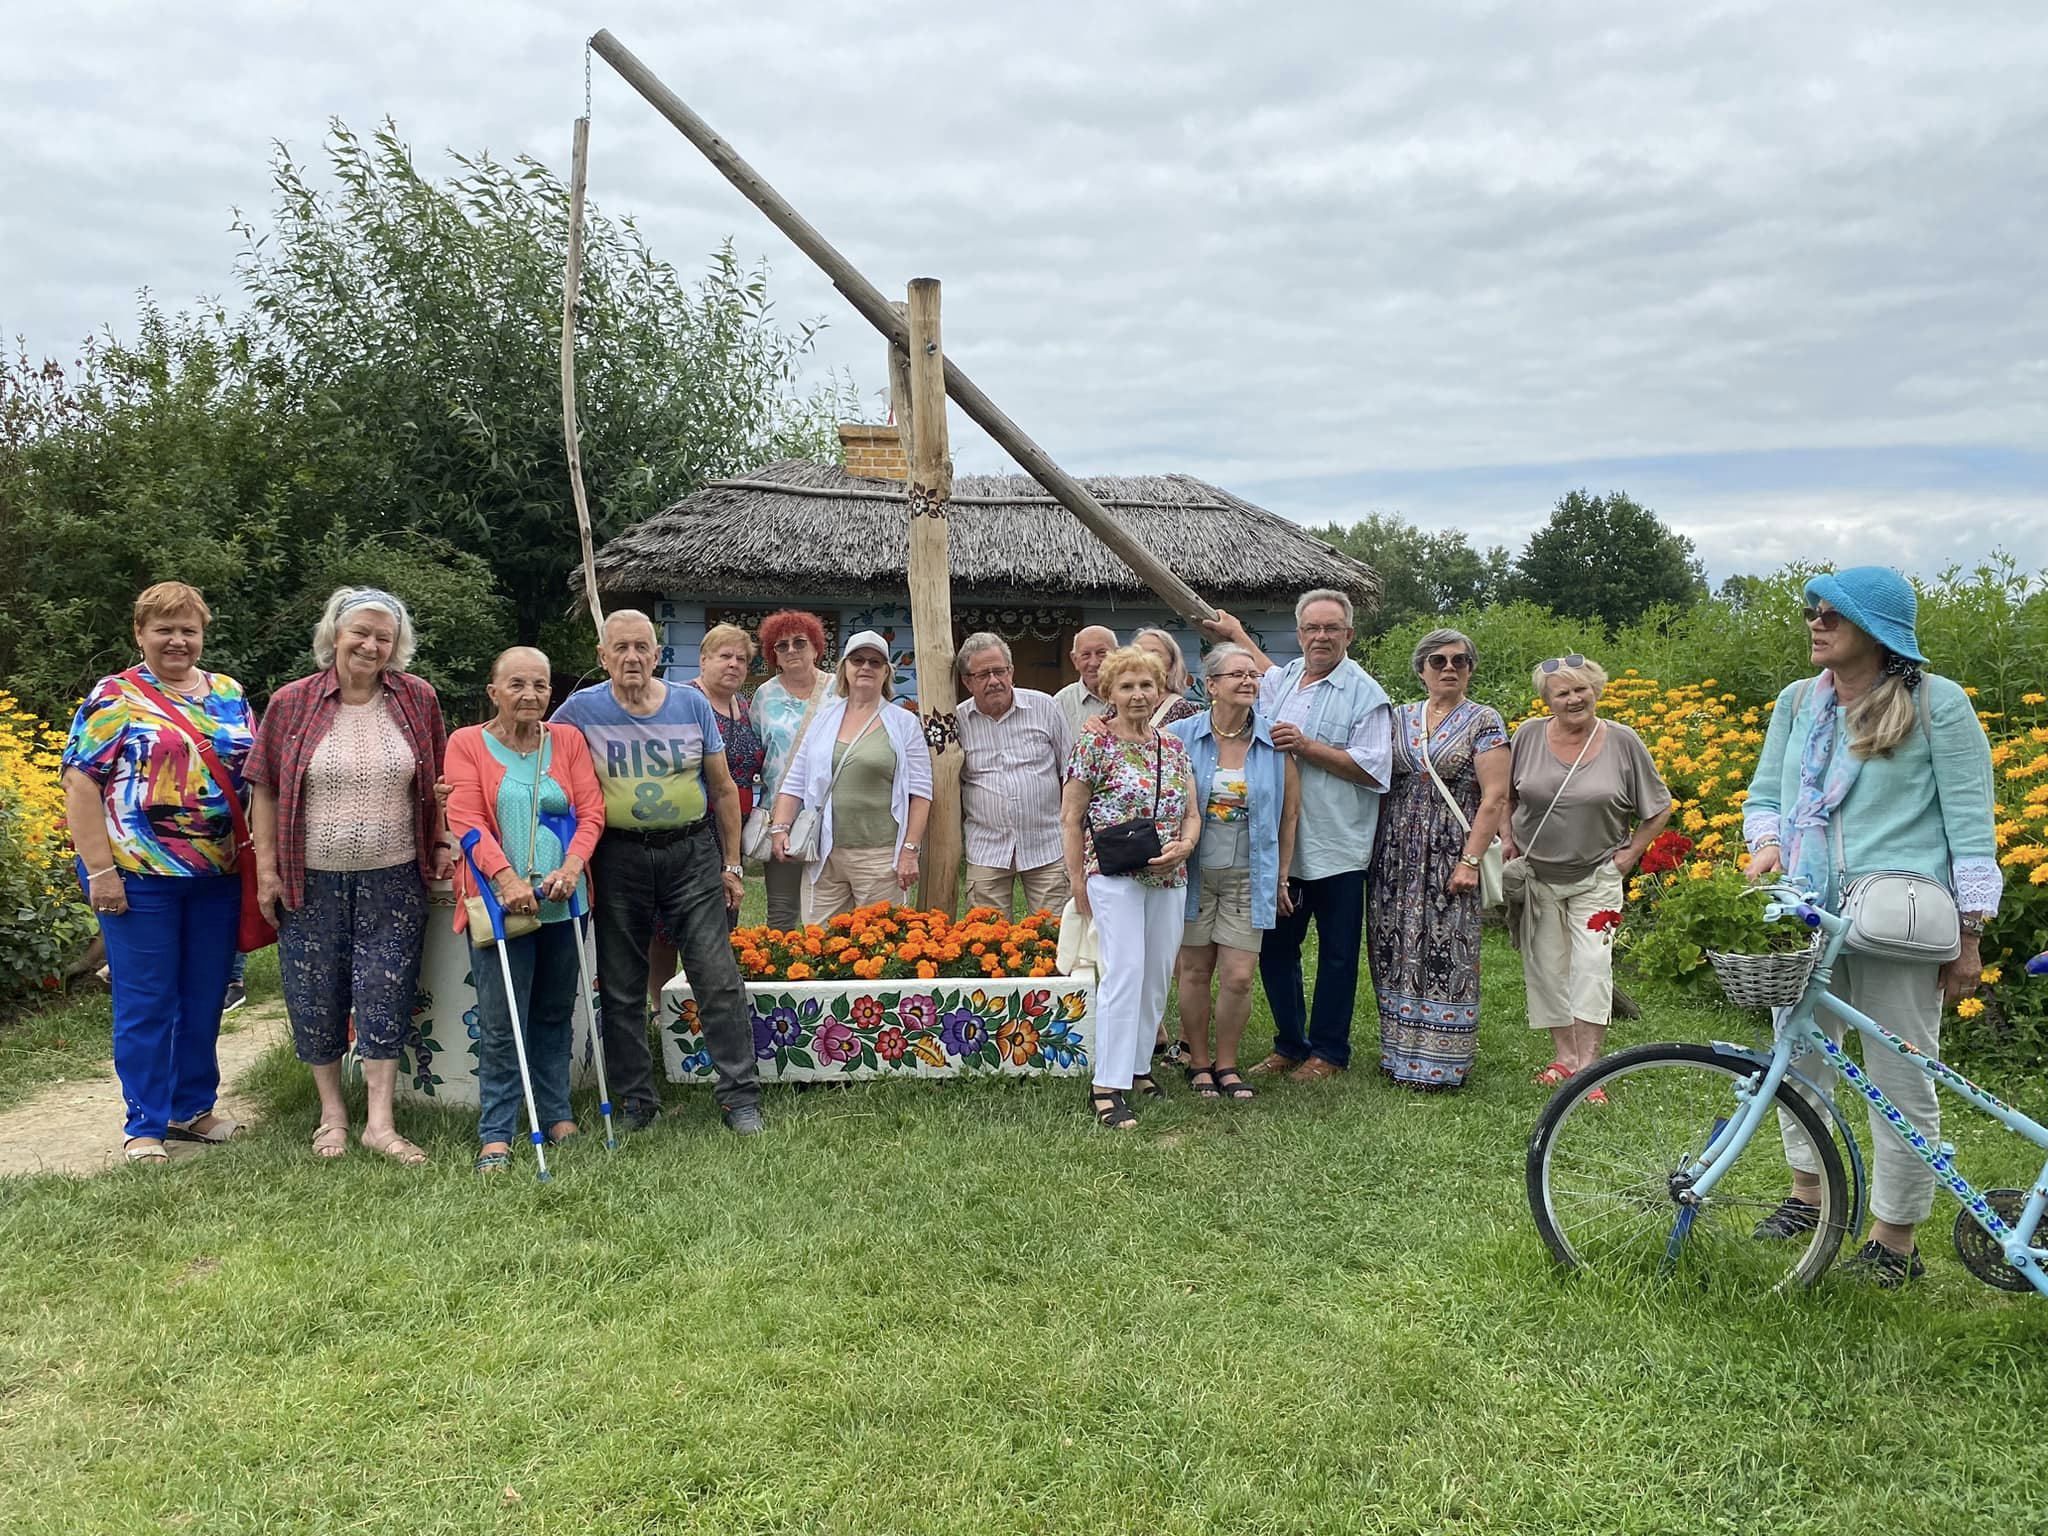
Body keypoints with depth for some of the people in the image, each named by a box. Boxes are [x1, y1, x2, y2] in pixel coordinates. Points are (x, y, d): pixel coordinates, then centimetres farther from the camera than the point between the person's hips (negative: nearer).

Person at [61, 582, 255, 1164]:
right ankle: (145, 1125, 14)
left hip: (218, 875, 4)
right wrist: (99, 869, -13)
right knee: (146, 1002, 2)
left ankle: (193, 1107, 26)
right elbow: (80, 784, -7)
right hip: (139, 875, -4)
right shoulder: (114, 696, -2)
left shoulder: (228, 694, 12)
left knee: (205, 1000, 11)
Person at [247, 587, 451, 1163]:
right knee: (316, 996, 8)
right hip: (313, 879, 0)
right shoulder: (291, 703, -1)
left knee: (386, 993, -1)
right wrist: (267, 869, -1)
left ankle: (380, 1121, 6)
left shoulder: (417, 699, 1)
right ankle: (332, 1112, 24)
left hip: (393, 878, 0)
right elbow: (266, 792, 2)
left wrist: (443, 843, 6)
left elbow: (438, 784, 11)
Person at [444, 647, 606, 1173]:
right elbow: (466, 819, -9)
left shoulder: (568, 739, 9)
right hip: (499, 902, -3)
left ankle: (556, 1113, 26)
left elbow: (591, 809, 2)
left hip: (561, 901, 4)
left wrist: (571, 866, -14)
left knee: (556, 1012, 14)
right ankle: (496, 1134, 6)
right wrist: (506, 878, -22)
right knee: (501, 1024, -3)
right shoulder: (467, 744, 0)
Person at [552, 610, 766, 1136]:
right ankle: (634, 1102, 22)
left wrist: (731, 864, 8)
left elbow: (724, 788, 8)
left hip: (692, 853, 0)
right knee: (621, 990, 8)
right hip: (618, 859, 0)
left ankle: (740, 1097, 5)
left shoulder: (692, 705, 2)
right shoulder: (582, 709, -1)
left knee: (719, 978, -4)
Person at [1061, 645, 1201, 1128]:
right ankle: (1108, 1086, -10)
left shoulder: (1173, 747, 11)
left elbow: (1192, 813, 15)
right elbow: (1070, 818, -3)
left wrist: (1183, 846, -6)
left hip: (1168, 878, 6)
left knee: (1157, 978, 10)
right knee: (1125, 974, -14)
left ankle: (1138, 1067, 25)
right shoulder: (1094, 745, -5)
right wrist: (1077, 881, -5)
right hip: (1114, 876, -6)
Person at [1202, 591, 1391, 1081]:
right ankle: (1290, 1044, 27)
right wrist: (1233, 635, 23)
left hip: (1337, 846, -6)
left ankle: (1328, 1051, 20)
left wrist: (1307, 747, -19)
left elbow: (1373, 769, -16)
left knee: (1336, 953, 7)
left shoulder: (1365, 693, -8)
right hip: (1280, 844, 6)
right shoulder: (1281, 679, 10)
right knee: (1275, 946, 12)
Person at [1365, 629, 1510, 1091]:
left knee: (1445, 956, -5)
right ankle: (1399, 1052, 16)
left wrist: (1470, 860, -14)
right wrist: (1373, 850, 5)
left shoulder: (1483, 722, 0)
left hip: (1449, 857, -4)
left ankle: (1441, 1062, 4)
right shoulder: (1400, 718, 13)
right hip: (1396, 856, 4)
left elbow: (1495, 798, -7)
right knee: (1395, 952, 5)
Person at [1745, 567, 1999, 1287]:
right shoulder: (1797, 702, 10)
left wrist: (1970, 936, -6)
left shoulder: (1937, 702, -4)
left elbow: (1970, 821, -4)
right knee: (1799, 1057, 12)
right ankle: (1808, 1194, 31)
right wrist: (1765, 843, -5)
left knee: (1900, 1080, 1)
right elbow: (1764, 792, 18)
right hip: (1804, 914, 5)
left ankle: (1895, 1242, 13)